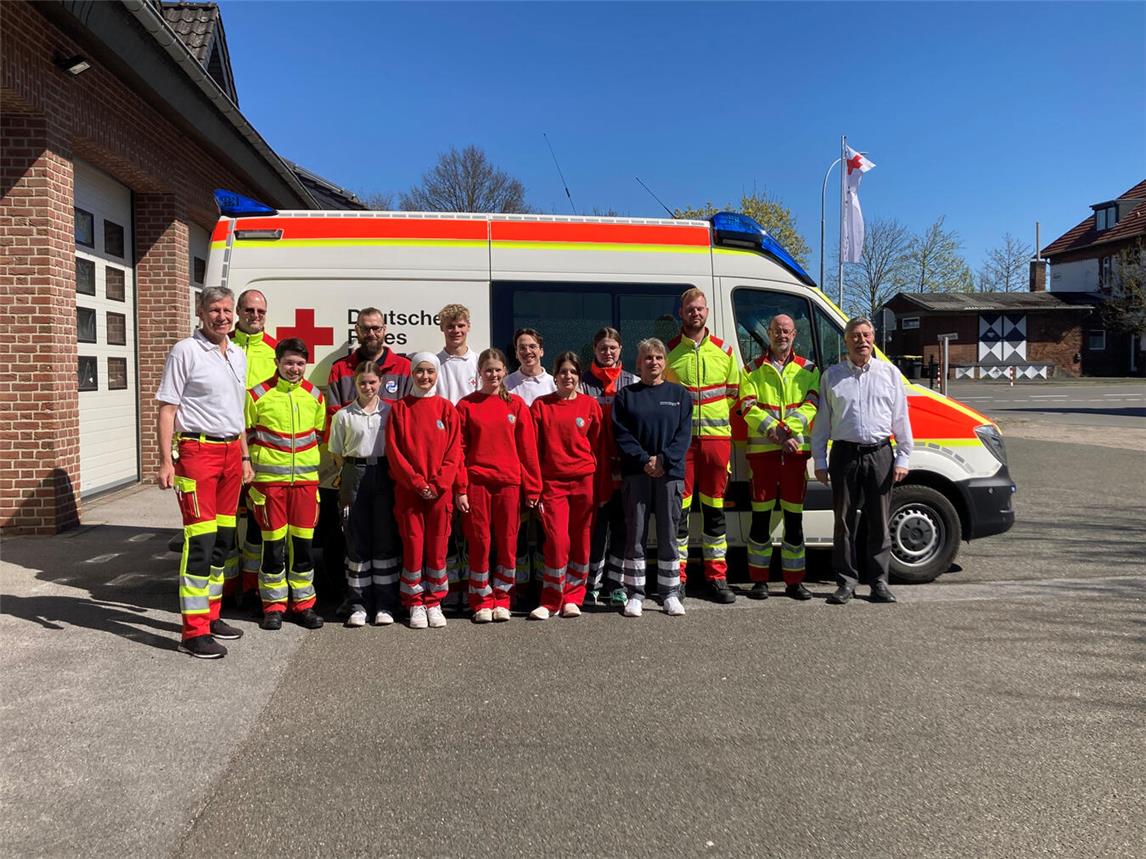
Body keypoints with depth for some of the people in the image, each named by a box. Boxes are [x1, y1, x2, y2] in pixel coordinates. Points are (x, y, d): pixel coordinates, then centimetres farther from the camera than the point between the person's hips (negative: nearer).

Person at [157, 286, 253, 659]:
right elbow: (167, 408, -8)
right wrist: (165, 461, -15)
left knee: (223, 537, 10)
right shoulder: (185, 351, -5)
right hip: (197, 450, -7)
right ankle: (194, 631, -3)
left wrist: (245, 457, 20)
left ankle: (210, 615, 22)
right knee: (200, 539, -9)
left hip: (231, 452, 7)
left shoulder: (237, 354, 15)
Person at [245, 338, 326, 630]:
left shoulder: (314, 396, 9)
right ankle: (273, 604, 14)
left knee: (303, 541, 6)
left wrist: (324, 472, 15)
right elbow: (245, 435, 4)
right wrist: (248, 476, 3)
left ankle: (303, 603, 17)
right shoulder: (258, 395, -1)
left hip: (306, 479, 3)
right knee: (273, 543, 1)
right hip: (269, 480, -2)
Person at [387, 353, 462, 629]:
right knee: (413, 545, 1)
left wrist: (438, 484, -10)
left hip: (440, 490, 1)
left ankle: (433, 602, 17)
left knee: (437, 546, 4)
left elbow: (454, 451, 0)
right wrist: (417, 483, -10)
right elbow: (394, 450, -2)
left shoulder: (446, 408, 5)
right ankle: (415, 603, 13)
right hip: (408, 490, -1)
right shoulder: (400, 408, 3)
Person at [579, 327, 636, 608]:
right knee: (597, 524, -2)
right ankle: (592, 586, 6)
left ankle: (616, 585, 14)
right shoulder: (584, 383, 7)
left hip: (625, 465, 2)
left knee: (622, 525, 4)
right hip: (595, 465, -2)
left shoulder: (633, 383, 11)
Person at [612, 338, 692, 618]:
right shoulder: (626, 395, 8)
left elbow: (684, 432, 2)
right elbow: (621, 434, 0)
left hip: (670, 473, 1)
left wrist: (663, 459, -11)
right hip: (636, 474, 0)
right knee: (635, 535, 1)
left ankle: (670, 594, 13)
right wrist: (644, 460, -13)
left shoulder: (679, 394, 10)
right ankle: (635, 595, 9)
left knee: (668, 535, 4)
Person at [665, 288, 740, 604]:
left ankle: (717, 577, 15)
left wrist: (713, 416, 8)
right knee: (679, 508, 0)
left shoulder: (724, 351, 10)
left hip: (716, 436, 2)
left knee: (715, 509, 7)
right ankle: (678, 577, 9)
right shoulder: (668, 351, 4)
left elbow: (734, 393, 17)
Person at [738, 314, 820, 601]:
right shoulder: (752, 370, 9)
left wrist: (787, 427, -18)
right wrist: (775, 432, -16)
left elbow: (810, 405, -1)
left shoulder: (808, 369, 12)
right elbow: (749, 408, -3)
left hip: (796, 449, 1)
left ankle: (794, 581, 13)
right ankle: (759, 580, 10)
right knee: (761, 515, 1)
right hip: (762, 449, -1)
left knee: (794, 516, 5)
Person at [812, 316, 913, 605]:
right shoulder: (832, 375, 8)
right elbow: (821, 421, 8)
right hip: (844, 454, 0)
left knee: (879, 522, 4)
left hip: (880, 454, 1)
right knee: (845, 521, 3)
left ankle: (879, 581, 14)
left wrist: (903, 458, 3)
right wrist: (820, 462, 4)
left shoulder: (890, 373, 9)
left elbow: (901, 419, 10)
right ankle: (846, 581, 12)